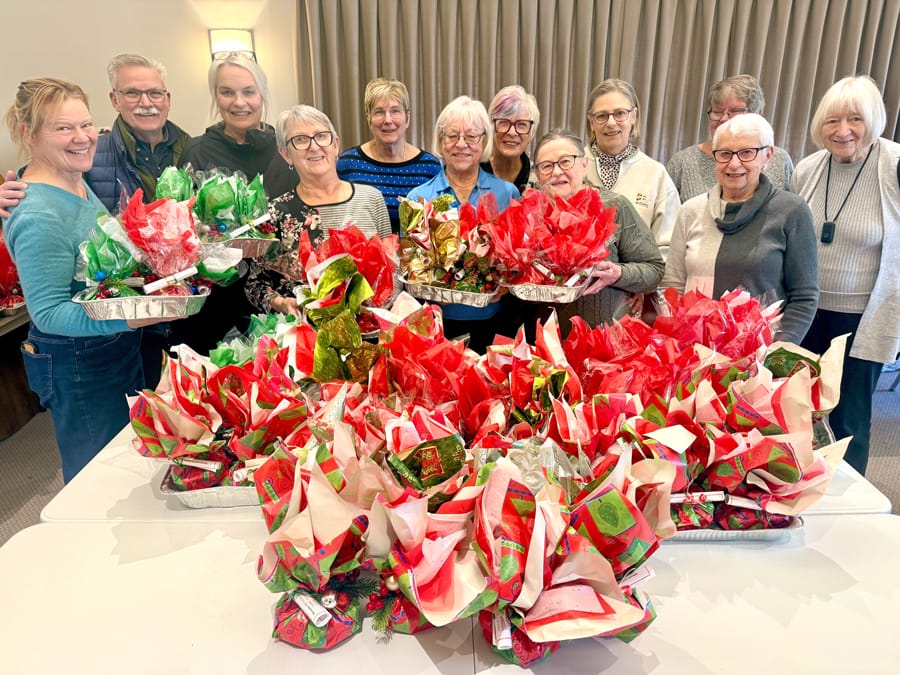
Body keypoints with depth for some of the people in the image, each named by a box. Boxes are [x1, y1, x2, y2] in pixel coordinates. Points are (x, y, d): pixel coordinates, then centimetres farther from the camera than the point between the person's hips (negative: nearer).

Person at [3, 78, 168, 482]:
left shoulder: (77, 183, 5)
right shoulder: (38, 215, -24)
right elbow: (48, 313, -25)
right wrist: (136, 316, -37)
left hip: (120, 351, 9)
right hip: (78, 366, -9)